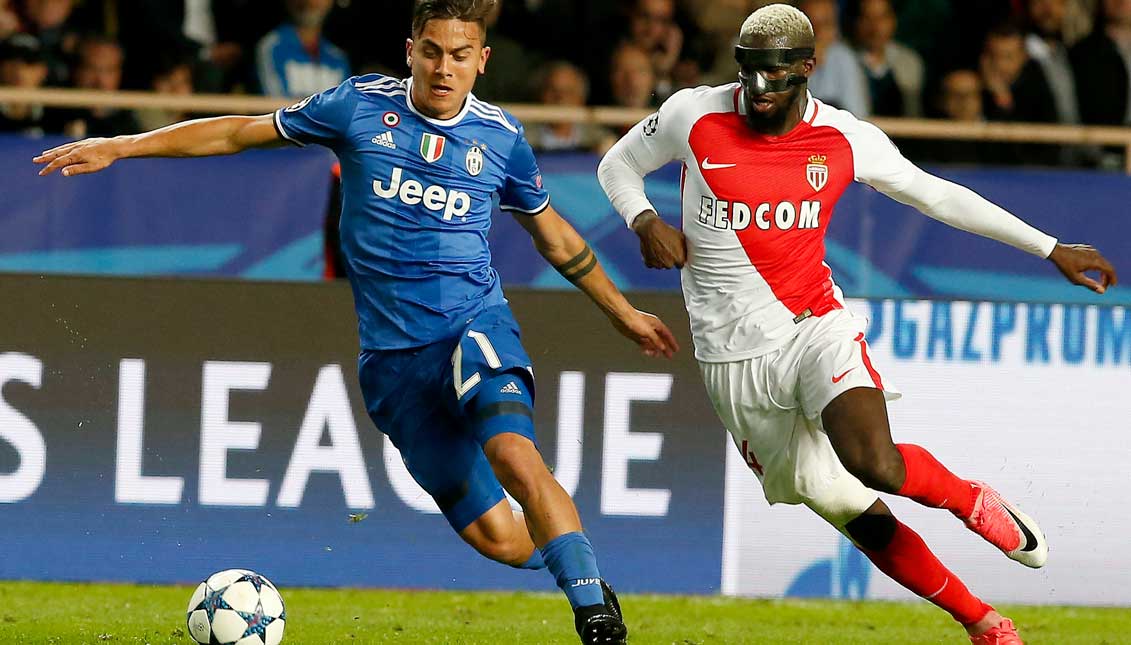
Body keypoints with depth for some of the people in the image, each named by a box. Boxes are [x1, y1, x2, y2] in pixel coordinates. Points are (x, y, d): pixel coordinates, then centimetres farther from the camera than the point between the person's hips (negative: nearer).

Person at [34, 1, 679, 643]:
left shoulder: (501, 138, 4)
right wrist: (121, 147, 6)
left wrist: (624, 313, 27)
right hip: (392, 356, 1)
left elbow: (554, 235, 21)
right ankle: (575, 564, 23)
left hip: (476, 325, -1)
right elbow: (240, 132, 9)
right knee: (501, 541, -7)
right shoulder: (361, 106, 1)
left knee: (514, 456, -32)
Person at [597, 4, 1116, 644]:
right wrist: (646, 221, -11)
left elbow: (937, 195, 8)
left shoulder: (846, 139, -5)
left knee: (875, 465, -29)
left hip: (818, 328, -1)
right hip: (737, 356, 1)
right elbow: (619, 164, 11)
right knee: (854, 513, 1)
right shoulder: (696, 116, -6)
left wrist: (1051, 248, 10)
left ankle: (973, 500, 3)